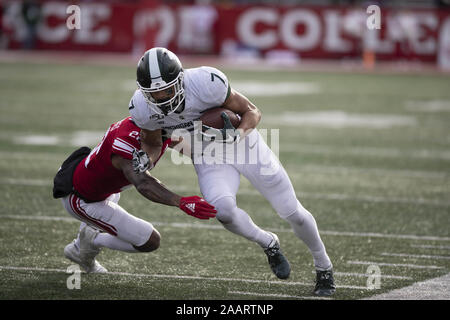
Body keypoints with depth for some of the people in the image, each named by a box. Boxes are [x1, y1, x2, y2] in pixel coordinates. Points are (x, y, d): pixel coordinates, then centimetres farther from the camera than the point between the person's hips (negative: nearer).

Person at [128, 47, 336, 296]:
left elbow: (252, 112, -18)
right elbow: (155, 144, 0)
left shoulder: (205, 83, -33)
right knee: (223, 210, -28)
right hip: (209, 160, 2)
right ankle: (268, 244, 4)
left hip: (242, 143, -2)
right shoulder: (143, 108, -21)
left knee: (292, 212, 4)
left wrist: (238, 133, -36)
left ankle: (324, 268, 31)